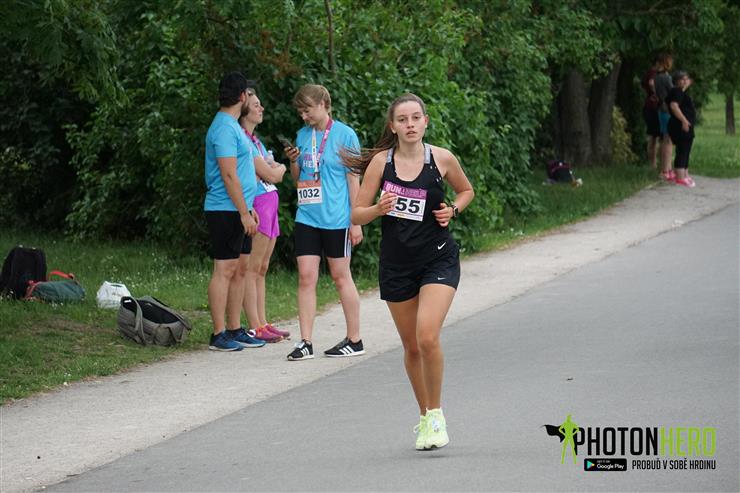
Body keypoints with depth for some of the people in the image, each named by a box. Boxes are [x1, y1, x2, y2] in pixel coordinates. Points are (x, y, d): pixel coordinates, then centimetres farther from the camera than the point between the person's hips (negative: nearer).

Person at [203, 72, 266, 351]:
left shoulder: (232, 126, 17)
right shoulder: (224, 128, -15)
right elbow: (229, 175, -20)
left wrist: (248, 208, 23)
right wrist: (244, 212, -19)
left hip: (238, 211, 10)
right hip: (226, 211, -10)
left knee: (239, 270, 12)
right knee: (225, 270, -7)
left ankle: (234, 330, 16)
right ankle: (219, 335, -5)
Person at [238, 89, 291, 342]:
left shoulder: (255, 140, 19)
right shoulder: (242, 139, -12)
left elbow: (274, 173, 18)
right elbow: (269, 174, -11)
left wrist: (274, 169, -2)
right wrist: (280, 168, 8)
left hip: (269, 204, 10)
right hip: (257, 204, -10)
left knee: (261, 269, 10)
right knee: (252, 269, -8)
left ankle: (263, 323, 13)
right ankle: (255, 328, -10)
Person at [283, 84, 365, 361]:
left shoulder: (344, 135, -5)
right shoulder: (303, 136, 10)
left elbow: (353, 179, -4)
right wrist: (293, 162, -3)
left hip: (336, 219, -5)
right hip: (307, 217, 5)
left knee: (340, 276, 4)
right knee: (306, 278, -1)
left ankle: (354, 340, 15)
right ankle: (305, 343, 0)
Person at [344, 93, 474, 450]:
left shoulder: (442, 159, -4)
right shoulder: (381, 162, -3)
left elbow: (466, 190, 16)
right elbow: (357, 215, -1)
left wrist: (452, 210, -4)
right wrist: (379, 209, -21)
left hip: (438, 259, -2)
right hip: (396, 264, 2)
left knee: (427, 337, -20)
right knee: (411, 346, 10)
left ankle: (436, 414, -2)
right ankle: (424, 416, 28)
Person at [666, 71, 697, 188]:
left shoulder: (682, 92, 20)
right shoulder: (677, 91, -12)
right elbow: (674, 106, -25)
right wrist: (684, 120, -29)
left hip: (686, 126, 11)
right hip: (680, 126, -11)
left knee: (686, 152, 16)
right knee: (682, 151, -13)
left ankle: (685, 175, 24)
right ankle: (680, 178, -16)